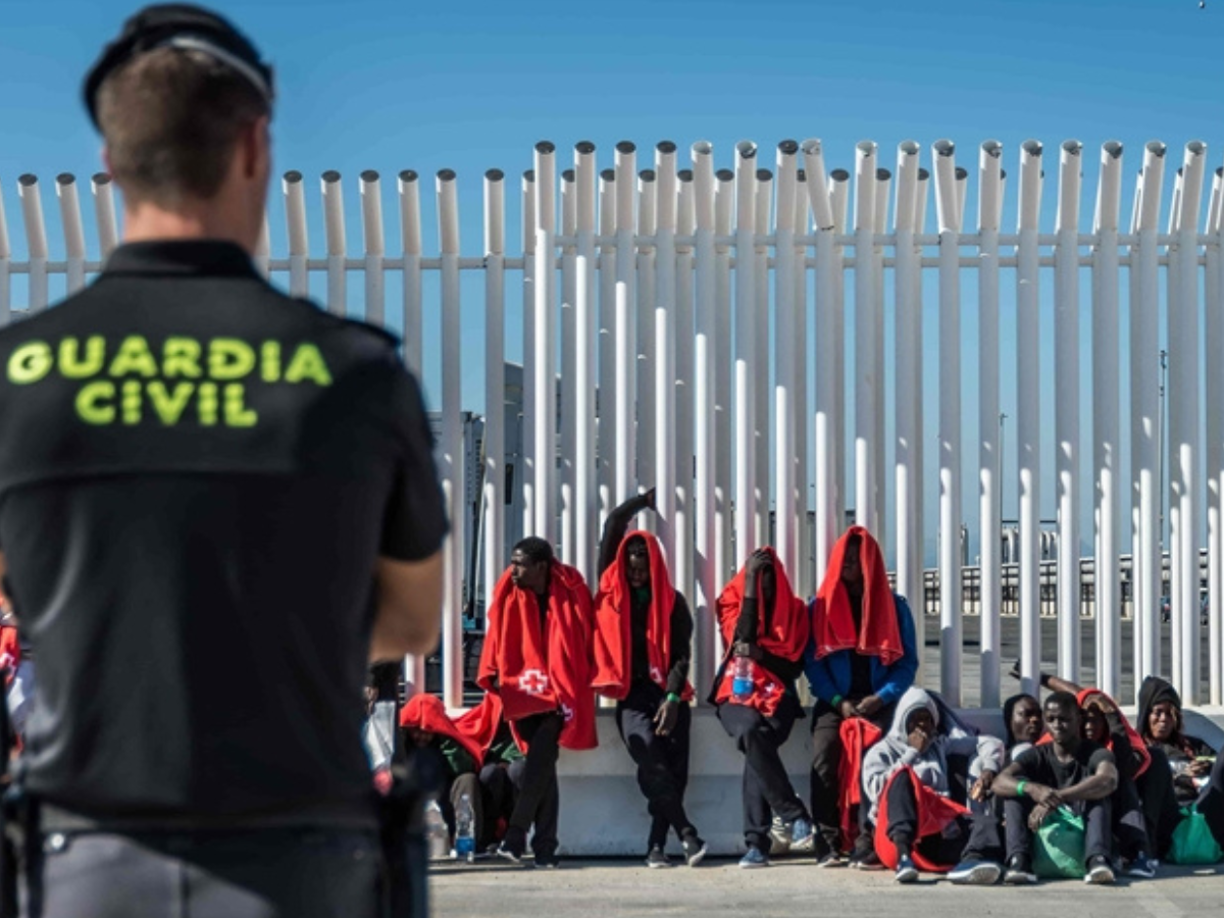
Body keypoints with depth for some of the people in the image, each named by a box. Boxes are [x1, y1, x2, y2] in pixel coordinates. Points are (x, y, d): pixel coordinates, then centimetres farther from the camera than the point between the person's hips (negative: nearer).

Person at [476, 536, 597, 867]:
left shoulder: (571, 592, -3)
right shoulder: (509, 596, 3)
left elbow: (586, 640, 3)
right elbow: (496, 639, 7)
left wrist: (581, 685, -1)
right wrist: (493, 677, -4)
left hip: (561, 693, -3)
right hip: (525, 693, 3)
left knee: (538, 762, -18)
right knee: (542, 767, 2)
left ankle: (515, 837, -16)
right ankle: (545, 848, 3)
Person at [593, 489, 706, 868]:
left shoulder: (672, 601, 9)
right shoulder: (613, 593, 11)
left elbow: (682, 653, 1)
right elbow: (614, 524, 11)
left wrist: (672, 698, -12)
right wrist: (645, 501, 23)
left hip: (668, 695, 0)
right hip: (632, 697, 0)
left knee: (673, 770, -9)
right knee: (653, 764, -19)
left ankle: (656, 845, -4)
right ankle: (687, 835, -20)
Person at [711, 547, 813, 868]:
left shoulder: (793, 610, 9)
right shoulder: (732, 603, 7)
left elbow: (794, 665, 5)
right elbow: (742, 638, -12)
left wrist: (760, 654, -14)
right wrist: (750, 587, -11)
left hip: (776, 697, 0)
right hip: (737, 695, 0)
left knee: (757, 742, -32)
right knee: (749, 732, -34)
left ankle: (757, 841, -29)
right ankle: (794, 816, -29)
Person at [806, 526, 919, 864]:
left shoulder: (894, 606, 10)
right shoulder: (821, 606, 11)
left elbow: (907, 661, 6)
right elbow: (812, 660, 5)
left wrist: (881, 698, -10)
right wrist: (838, 701, -9)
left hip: (878, 702, -1)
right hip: (834, 700, 1)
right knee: (824, 755, -27)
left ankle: (867, 842, -29)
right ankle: (827, 843, -24)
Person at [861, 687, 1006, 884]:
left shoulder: (942, 745, 31)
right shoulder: (882, 751, 20)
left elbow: (991, 744, 28)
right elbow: (876, 789, 1)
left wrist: (987, 772, 7)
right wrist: (912, 753, 6)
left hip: (940, 830, 3)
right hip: (897, 836, -3)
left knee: (988, 822, -26)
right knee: (903, 775, -30)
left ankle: (972, 861, -65)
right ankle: (903, 855, -55)